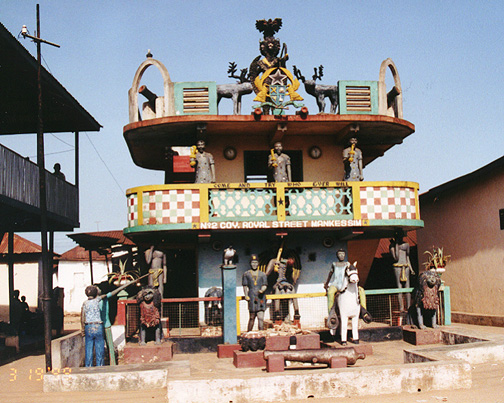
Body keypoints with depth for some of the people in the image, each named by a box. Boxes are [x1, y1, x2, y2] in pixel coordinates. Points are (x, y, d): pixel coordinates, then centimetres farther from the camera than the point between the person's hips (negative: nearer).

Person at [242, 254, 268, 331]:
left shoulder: (262, 275, 15)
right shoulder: (246, 274, 12)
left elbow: (265, 285, 9)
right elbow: (245, 286, 8)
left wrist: (262, 290, -14)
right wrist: (246, 295, -8)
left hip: (261, 298, 1)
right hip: (251, 298, -1)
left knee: (261, 318, -8)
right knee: (252, 317, -1)